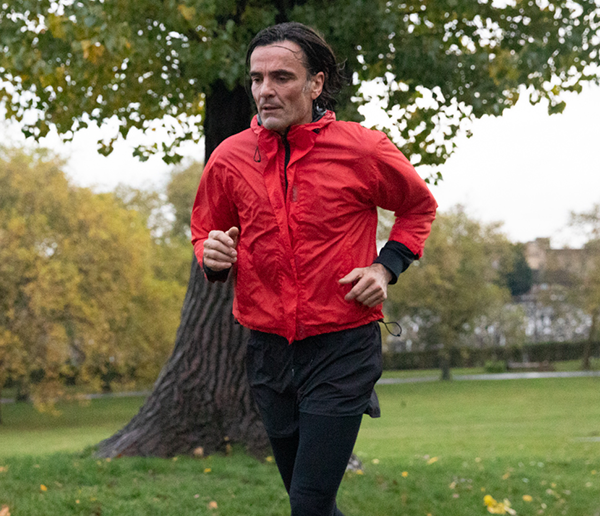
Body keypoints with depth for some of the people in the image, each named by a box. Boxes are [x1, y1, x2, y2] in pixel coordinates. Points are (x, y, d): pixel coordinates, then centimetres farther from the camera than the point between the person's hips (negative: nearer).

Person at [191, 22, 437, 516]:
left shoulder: (363, 150, -8)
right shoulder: (230, 156, -1)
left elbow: (420, 206, 11)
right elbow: (205, 233, 16)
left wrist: (386, 267, -4)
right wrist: (213, 256, -8)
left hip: (343, 349, -4)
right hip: (269, 350, 4)